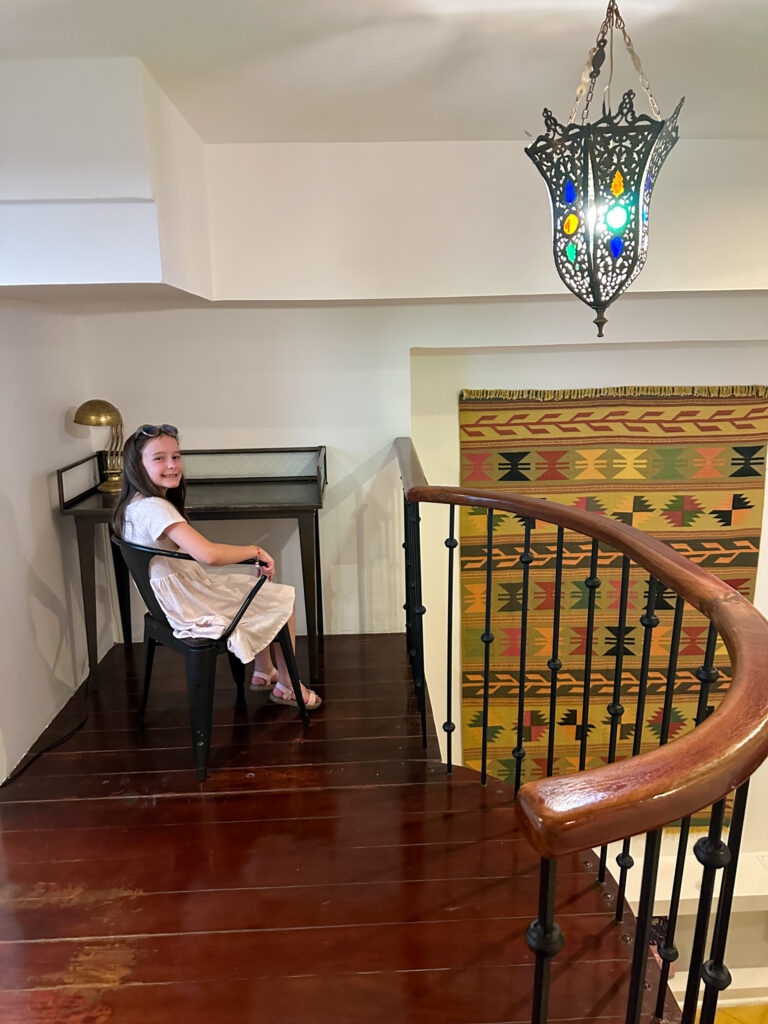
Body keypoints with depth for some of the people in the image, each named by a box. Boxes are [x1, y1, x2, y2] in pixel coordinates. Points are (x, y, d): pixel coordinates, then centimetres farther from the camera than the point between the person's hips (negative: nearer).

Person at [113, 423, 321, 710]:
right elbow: (208, 554, -39)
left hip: (178, 599, 10)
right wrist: (254, 551, -23)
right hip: (193, 610, -10)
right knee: (283, 600, 6)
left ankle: (263, 672, 35)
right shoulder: (154, 508, -29)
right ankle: (286, 686, 22)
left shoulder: (133, 506, 4)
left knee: (261, 587, 26)